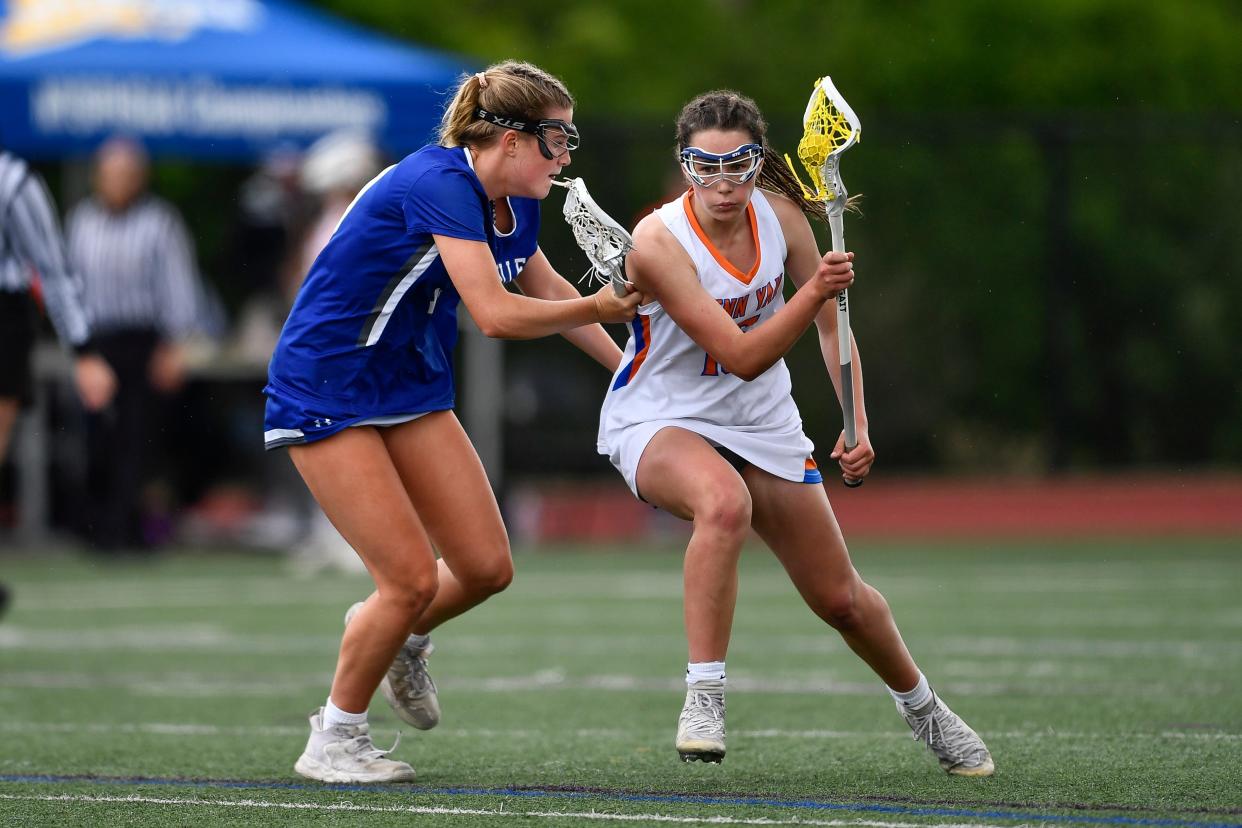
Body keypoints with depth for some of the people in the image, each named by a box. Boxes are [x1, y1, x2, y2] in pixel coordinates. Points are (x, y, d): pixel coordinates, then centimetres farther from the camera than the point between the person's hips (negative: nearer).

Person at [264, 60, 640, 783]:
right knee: (413, 579, -11)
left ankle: (399, 638, 32)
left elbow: (546, 290, 23)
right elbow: (496, 314, -34)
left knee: (487, 567, 0)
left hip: (413, 386, 8)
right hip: (325, 391, -8)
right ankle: (332, 741, 8)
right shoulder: (441, 185, -25)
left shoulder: (516, 206, 3)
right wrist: (599, 309, -24)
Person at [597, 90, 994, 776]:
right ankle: (704, 695, -35)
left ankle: (921, 706, 38)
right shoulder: (659, 241, -26)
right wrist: (815, 289, -38)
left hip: (762, 425, 5)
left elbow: (831, 325, 3)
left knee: (840, 599, 9)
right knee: (725, 502, -41)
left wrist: (856, 423, -6)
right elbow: (743, 357, -28)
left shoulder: (780, 215, -11)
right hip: (658, 422, -5)